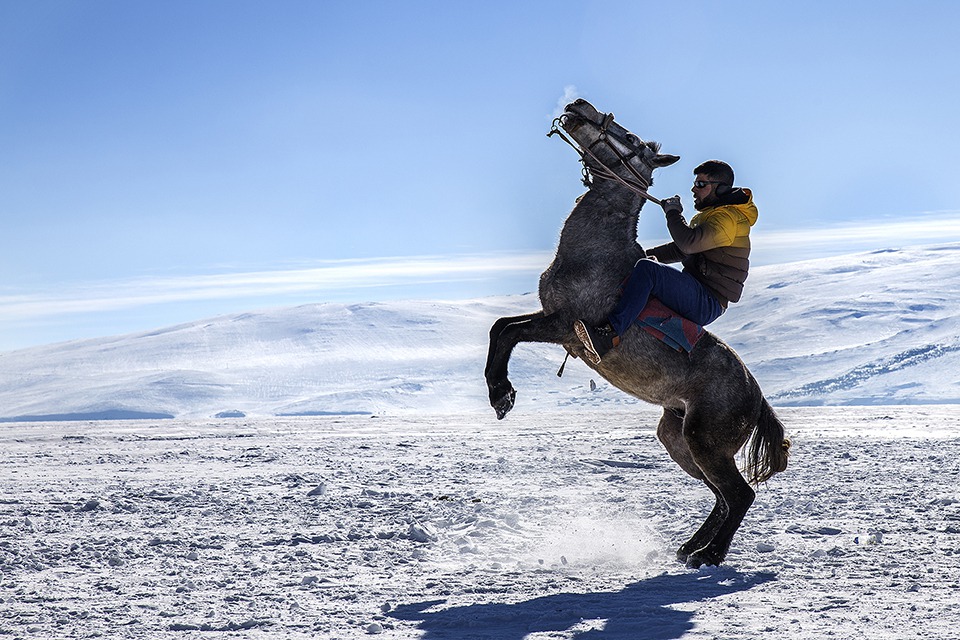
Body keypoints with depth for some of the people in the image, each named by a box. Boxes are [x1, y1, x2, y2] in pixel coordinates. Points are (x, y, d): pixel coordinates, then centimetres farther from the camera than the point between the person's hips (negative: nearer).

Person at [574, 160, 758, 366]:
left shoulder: (728, 218, -12)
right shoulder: (708, 216, 21)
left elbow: (689, 242, -27)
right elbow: (681, 250, 31)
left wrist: (673, 212, -11)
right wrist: (645, 255, 19)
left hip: (706, 305, -11)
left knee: (647, 270, -29)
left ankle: (611, 335, -39)